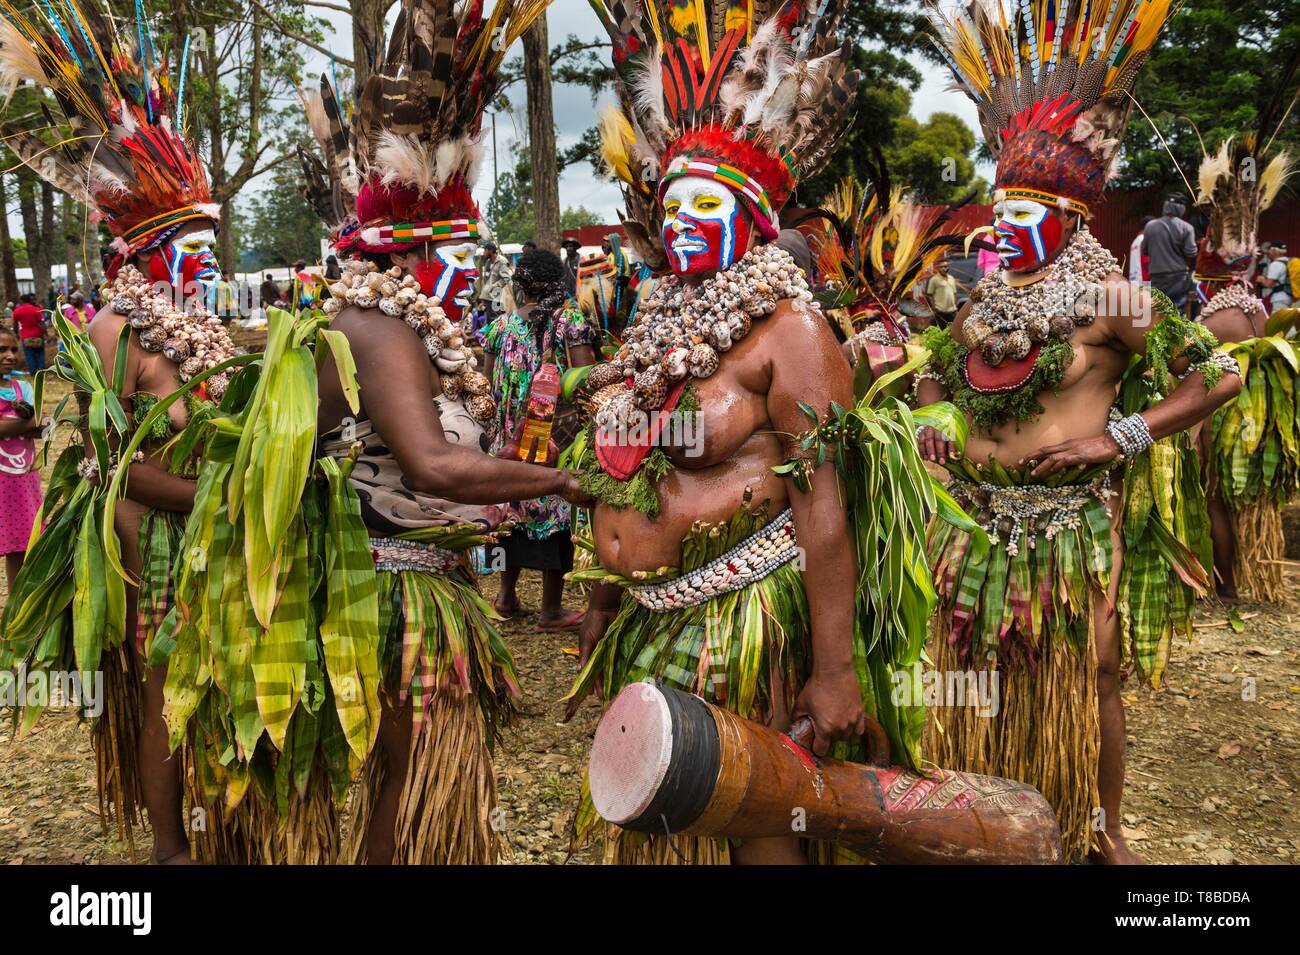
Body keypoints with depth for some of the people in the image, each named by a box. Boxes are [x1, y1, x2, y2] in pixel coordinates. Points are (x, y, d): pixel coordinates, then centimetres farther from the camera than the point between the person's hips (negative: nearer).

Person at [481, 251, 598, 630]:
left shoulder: (501, 324, 4)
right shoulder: (571, 319, -6)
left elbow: (487, 384, 5)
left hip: (509, 435, 4)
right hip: (558, 434, -4)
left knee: (515, 506, 18)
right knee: (556, 512, 4)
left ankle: (507, 594, 30)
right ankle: (550, 612, 11)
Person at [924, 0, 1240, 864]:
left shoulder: (1112, 300, -8)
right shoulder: (985, 300, 7)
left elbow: (1222, 377, -10)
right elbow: (932, 373, 23)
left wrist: (1121, 438, -14)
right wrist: (935, 423, 3)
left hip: (1071, 524, -4)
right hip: (978, 520, 5)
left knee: (1083, 684, 8)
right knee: (980, 676, 13)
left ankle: (1101, 828, 28)